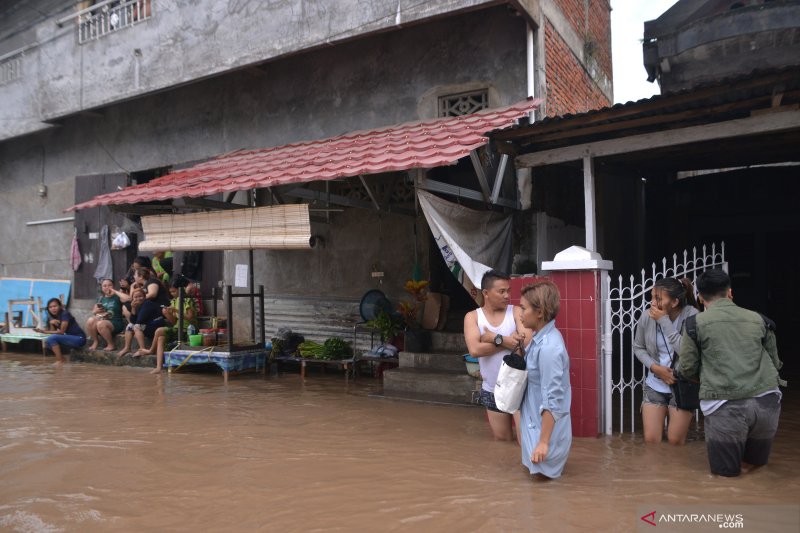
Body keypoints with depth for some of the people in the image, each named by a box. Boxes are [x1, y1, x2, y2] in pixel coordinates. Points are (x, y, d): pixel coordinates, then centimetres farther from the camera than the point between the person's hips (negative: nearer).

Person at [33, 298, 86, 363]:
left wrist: (44, 331, -11)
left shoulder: (65, 314, -16)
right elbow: (53, 331, 3)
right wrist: (51, 323, -14)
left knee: (52, 338, -20)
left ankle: (60, 360, -12)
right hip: (69, 338, 8)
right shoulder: (52, 317, 8)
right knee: (47, 341, -3)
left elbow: (61, 332, -15)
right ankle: (61, 357, 6)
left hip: (79, 338, -8)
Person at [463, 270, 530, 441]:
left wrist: (495, 338, -19)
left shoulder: (516, 312, -6)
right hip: (492, 391, 2)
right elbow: (474, 350, -18)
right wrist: (506, 341, -19)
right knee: (502, 440, 18)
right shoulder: (472, 317, -3)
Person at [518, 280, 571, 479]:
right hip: (537, 420, 9)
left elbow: (552, 400, -28)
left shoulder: (548, 348, -29)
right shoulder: (541, 337, 1)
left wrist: (544, 441, -25)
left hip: (547, 426, -9)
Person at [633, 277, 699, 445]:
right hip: (654, 385, 2)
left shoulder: (691, 316, -19)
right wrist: (655, 367, -13)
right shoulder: (647, 316, -11)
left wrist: (665, 321, -28)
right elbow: (638, 348, 4)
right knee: (651, 440, 5)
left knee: (675, 441, 8)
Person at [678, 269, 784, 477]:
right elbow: (775, 362, 19)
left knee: (725, 471, 13)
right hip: (766, 400, 4)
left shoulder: (696, 323, 2)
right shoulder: (758, 319, 11)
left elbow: (687, 369, 4)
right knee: (756, 463, 28)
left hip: (725, 405, -3)